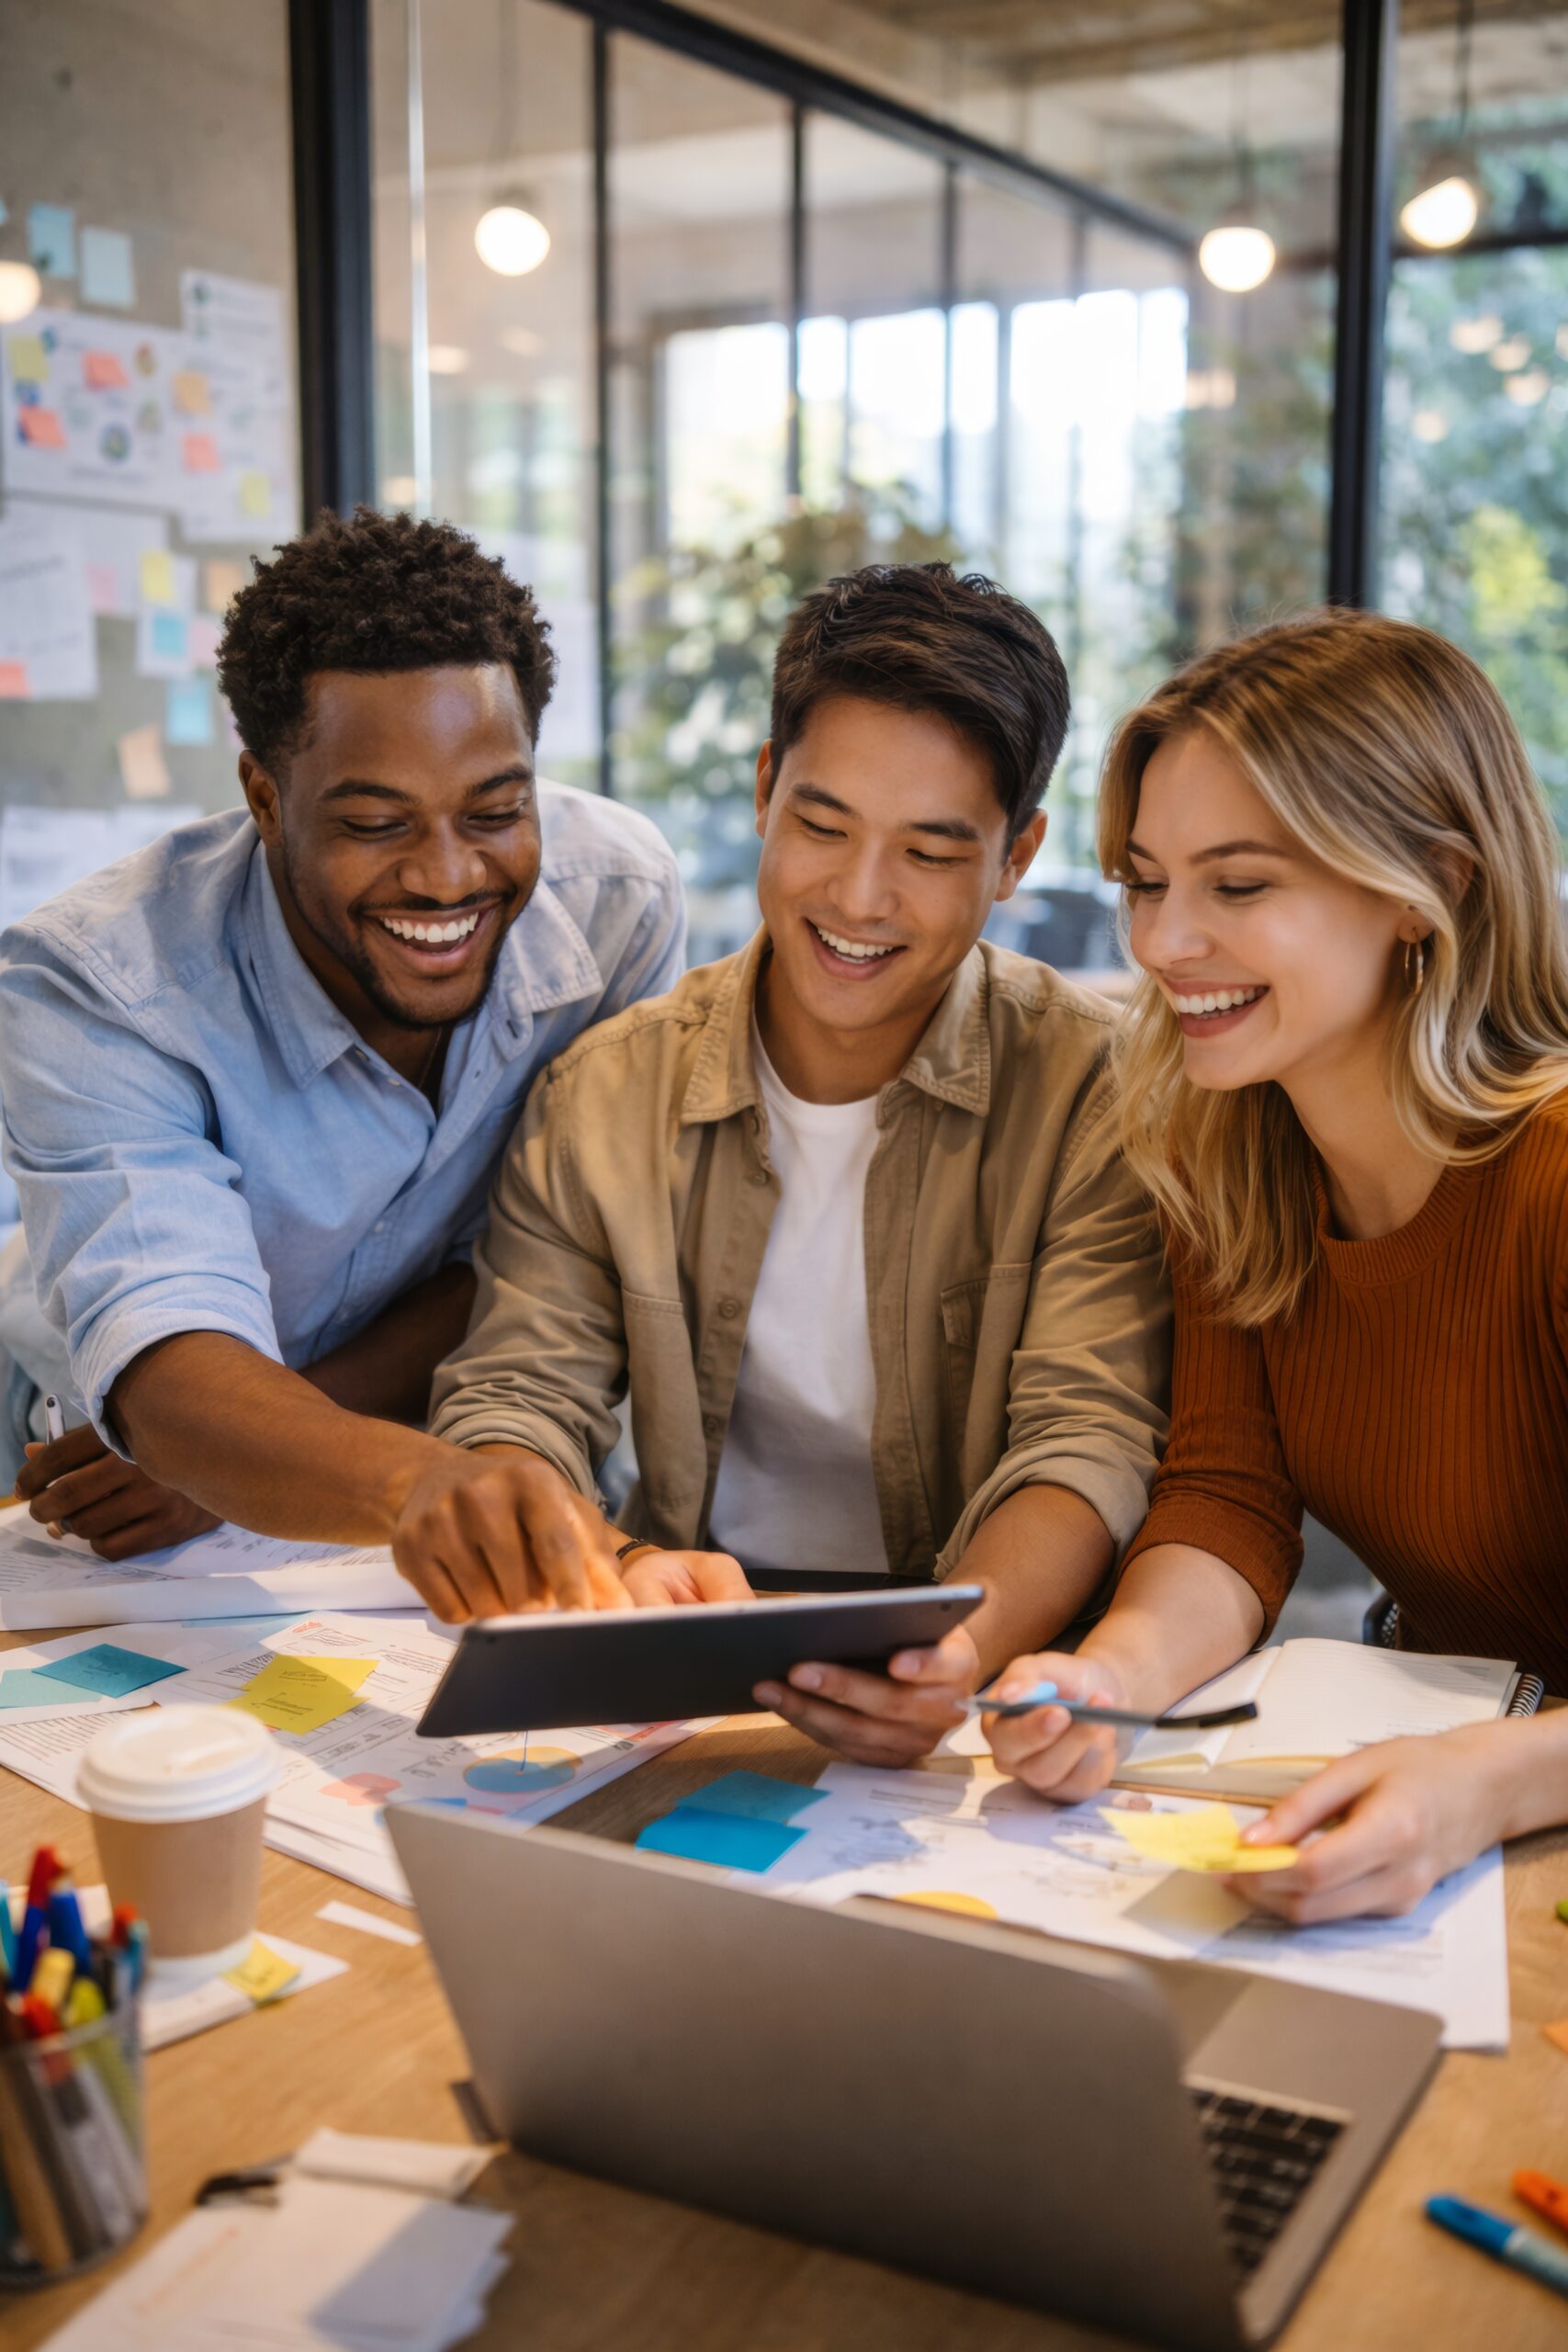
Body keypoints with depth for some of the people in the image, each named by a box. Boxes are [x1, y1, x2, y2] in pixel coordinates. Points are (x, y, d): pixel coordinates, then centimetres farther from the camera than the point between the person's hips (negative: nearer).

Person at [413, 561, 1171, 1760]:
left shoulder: (1096, 1090, -7)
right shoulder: (604, 1093, 1)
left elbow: (1088, 1442, -14)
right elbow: (513, 1398, -2)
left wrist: (963, 1648, -36)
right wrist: (621, 1570, -25)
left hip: (997, 1662, -2)